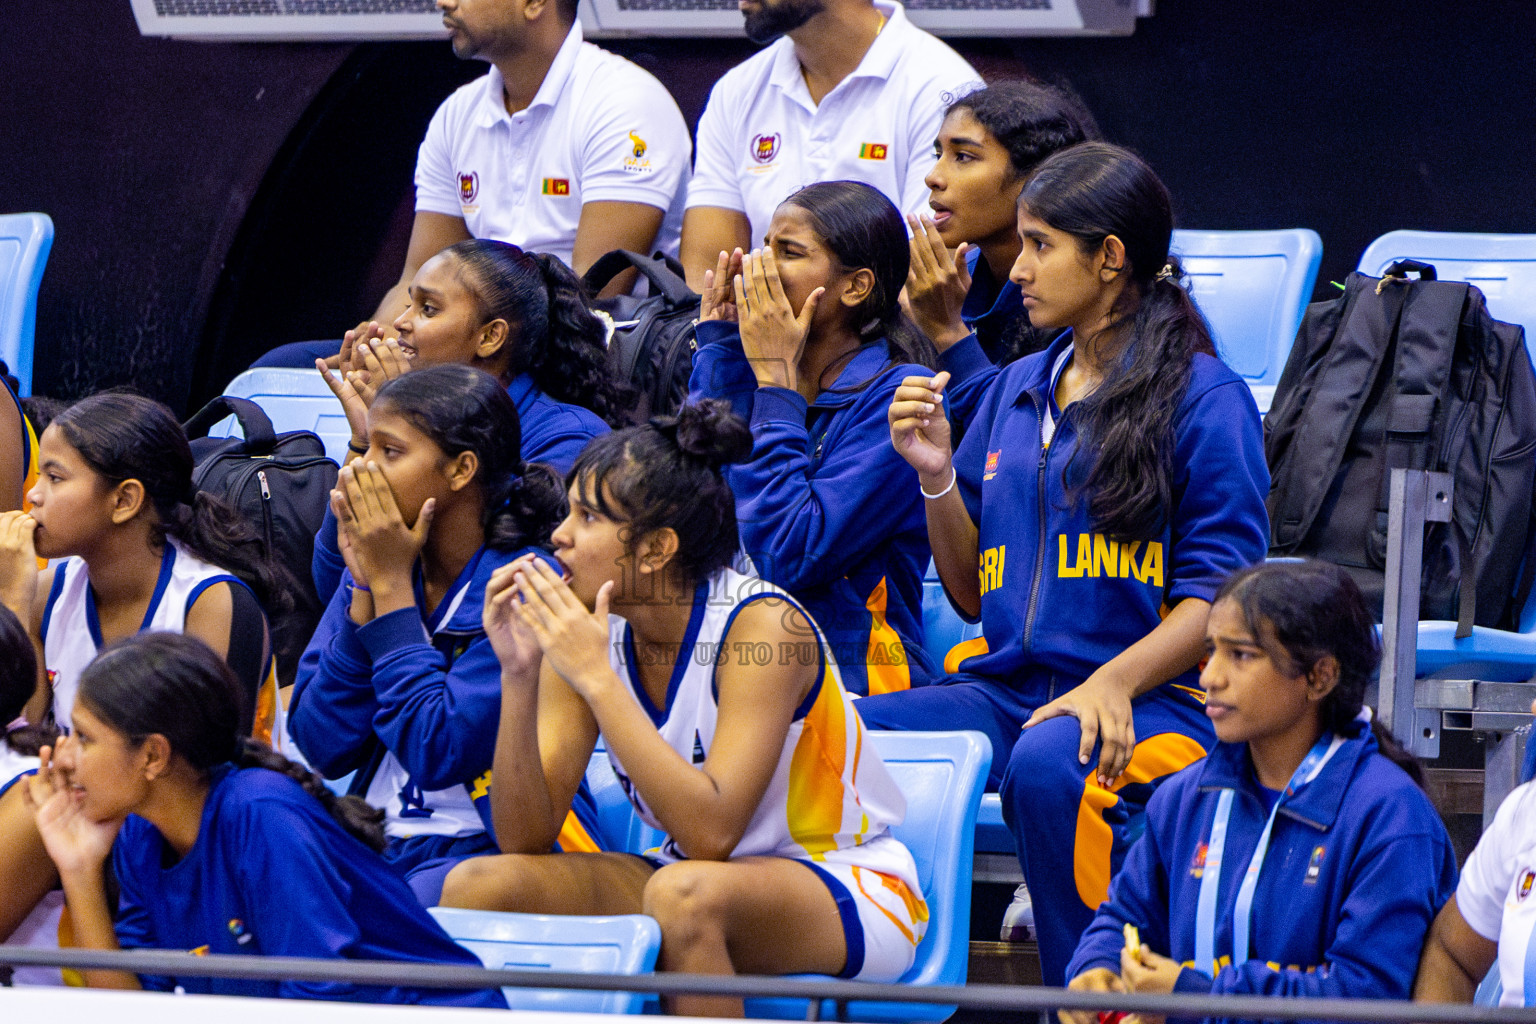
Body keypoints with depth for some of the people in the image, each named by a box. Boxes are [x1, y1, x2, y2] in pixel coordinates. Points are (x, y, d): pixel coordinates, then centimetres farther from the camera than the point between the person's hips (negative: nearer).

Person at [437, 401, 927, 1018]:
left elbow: (710, 832, -32)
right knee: (477, 887, -16)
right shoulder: (588, 631, -4)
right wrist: (518, 676, -20)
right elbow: (525, 838, -7)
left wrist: (595, 678, -31)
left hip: (850, 890, -6)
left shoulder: (762, 626, -21)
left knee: (684, 893, -38)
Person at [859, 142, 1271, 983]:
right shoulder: (1014, 393, 20)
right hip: (1003, 687, 6)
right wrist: (936, 474, 4)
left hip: (1150, 698, -6)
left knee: (1048, 765, -39)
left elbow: (1222, 594, -7)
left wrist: (1114, 683, -22)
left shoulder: (1207, 400, 1)